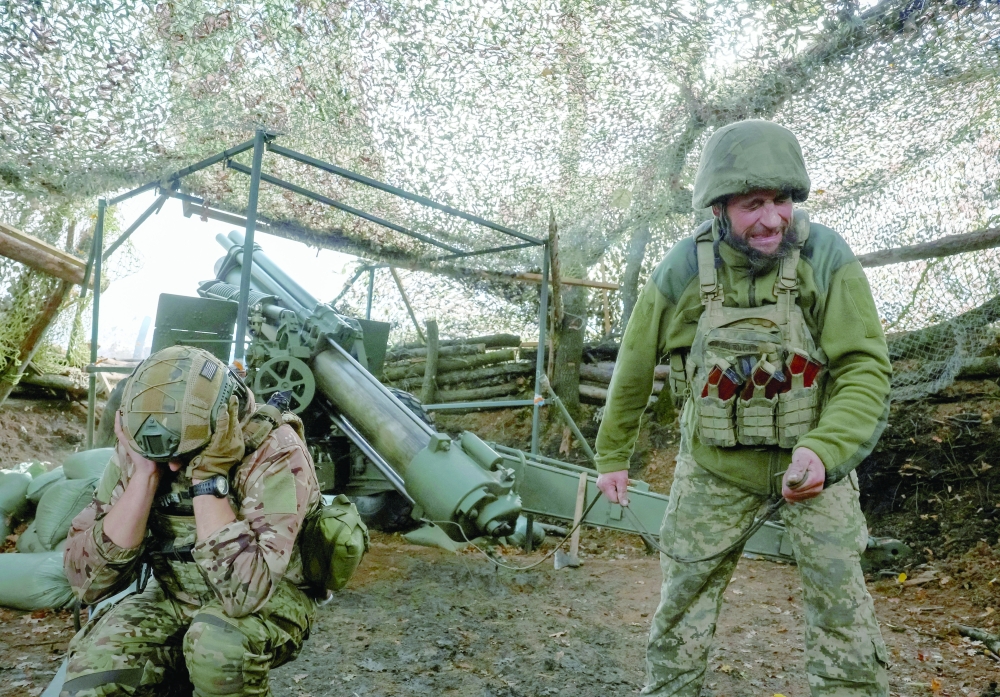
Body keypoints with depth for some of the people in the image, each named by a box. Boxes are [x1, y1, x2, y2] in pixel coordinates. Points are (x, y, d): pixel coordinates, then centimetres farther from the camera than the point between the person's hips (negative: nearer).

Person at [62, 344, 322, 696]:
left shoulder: (275, 451, -26)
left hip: (267, 603, -4)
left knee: (216, 641, -34)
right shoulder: (138, 448, -12)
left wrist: (207, 478, -34)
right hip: (175, 596, 4)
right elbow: (88, 580, -18)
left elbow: (245, 591, -35)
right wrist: (146, 473, -26)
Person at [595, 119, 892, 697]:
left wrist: (824, 450, -34)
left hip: (813, 454, -1)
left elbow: (866, 367, -18)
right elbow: (635, 367, -1)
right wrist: (613, 455, 7)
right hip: (716, 463, 1)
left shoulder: (827, 256, -17)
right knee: (684, 593, 9)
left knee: (840, 594, -6)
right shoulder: (683, 270, -14)